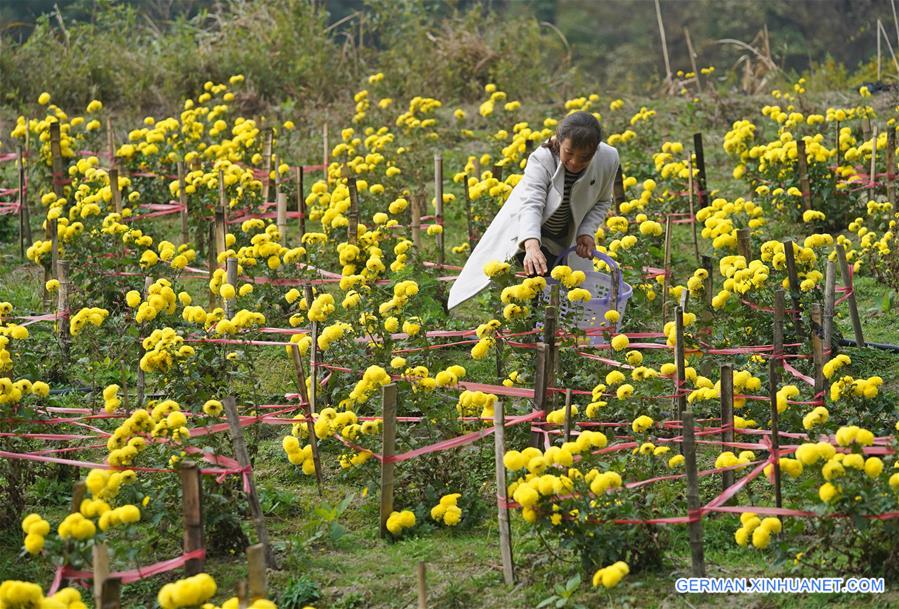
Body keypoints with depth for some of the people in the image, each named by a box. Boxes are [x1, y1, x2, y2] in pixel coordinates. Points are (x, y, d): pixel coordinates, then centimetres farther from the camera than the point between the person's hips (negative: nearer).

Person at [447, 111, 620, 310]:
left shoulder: (608, 159, -23)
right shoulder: (541, 160, -33)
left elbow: (602, 202, -4)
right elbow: (531, 204, -45)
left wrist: (587, 232, -20)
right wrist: (532, 246, -63)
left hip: (567, 239, 4)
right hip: (529, 233, -4)